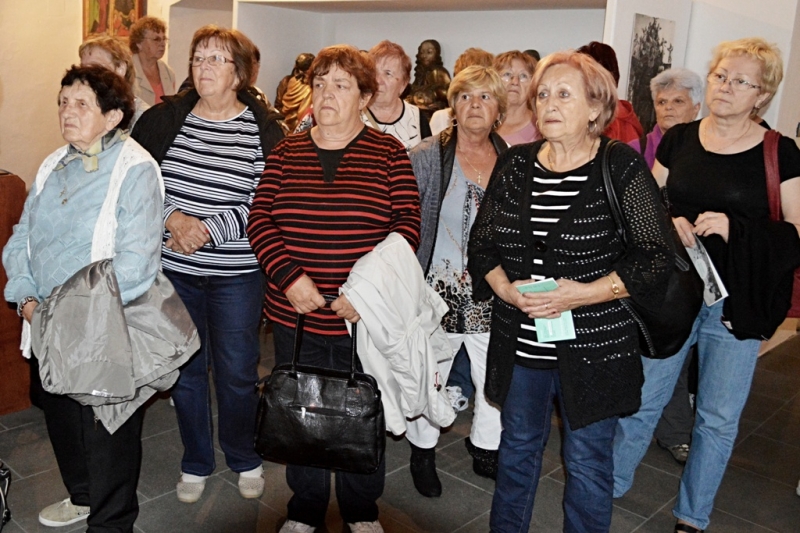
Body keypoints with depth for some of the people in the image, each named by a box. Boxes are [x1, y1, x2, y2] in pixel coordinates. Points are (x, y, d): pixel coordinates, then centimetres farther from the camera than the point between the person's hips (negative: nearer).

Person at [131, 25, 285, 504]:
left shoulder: (265, 129, -6)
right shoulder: (165, 118, 2)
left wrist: (210, 227, -18)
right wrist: (171, 217, -14)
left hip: (237, 274, -2)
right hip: (173, 268, 3)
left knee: (237, 373, 8)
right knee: (186, 368, 14)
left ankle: (245, 459, 33)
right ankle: (196, 464, 34)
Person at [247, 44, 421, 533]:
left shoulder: (389, 153, -2)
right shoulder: (286, 152, 5)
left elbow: (406, 225, -7)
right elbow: (261, 220, -1)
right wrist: (288, 275, -16)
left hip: (365, 317, -2)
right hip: (295, 313, 2)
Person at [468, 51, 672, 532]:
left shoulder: (623, 168, -9)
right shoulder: (513, 165, 3)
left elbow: (654, 259, -10)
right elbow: (482, 242, 8)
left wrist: (582, 294, -19)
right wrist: (506, 289, -11)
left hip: (594, 346, -4)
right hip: (521, 344, 4)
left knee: (588, 461, 11)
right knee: (518, 447, 21)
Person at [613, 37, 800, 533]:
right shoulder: (678, 139, 4)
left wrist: (734, 230, -21)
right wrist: (667, 225, -11)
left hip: (737, 302, -1)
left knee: (719, 417, 10)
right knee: (644, 398, 10)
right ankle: (612, 483, 33)